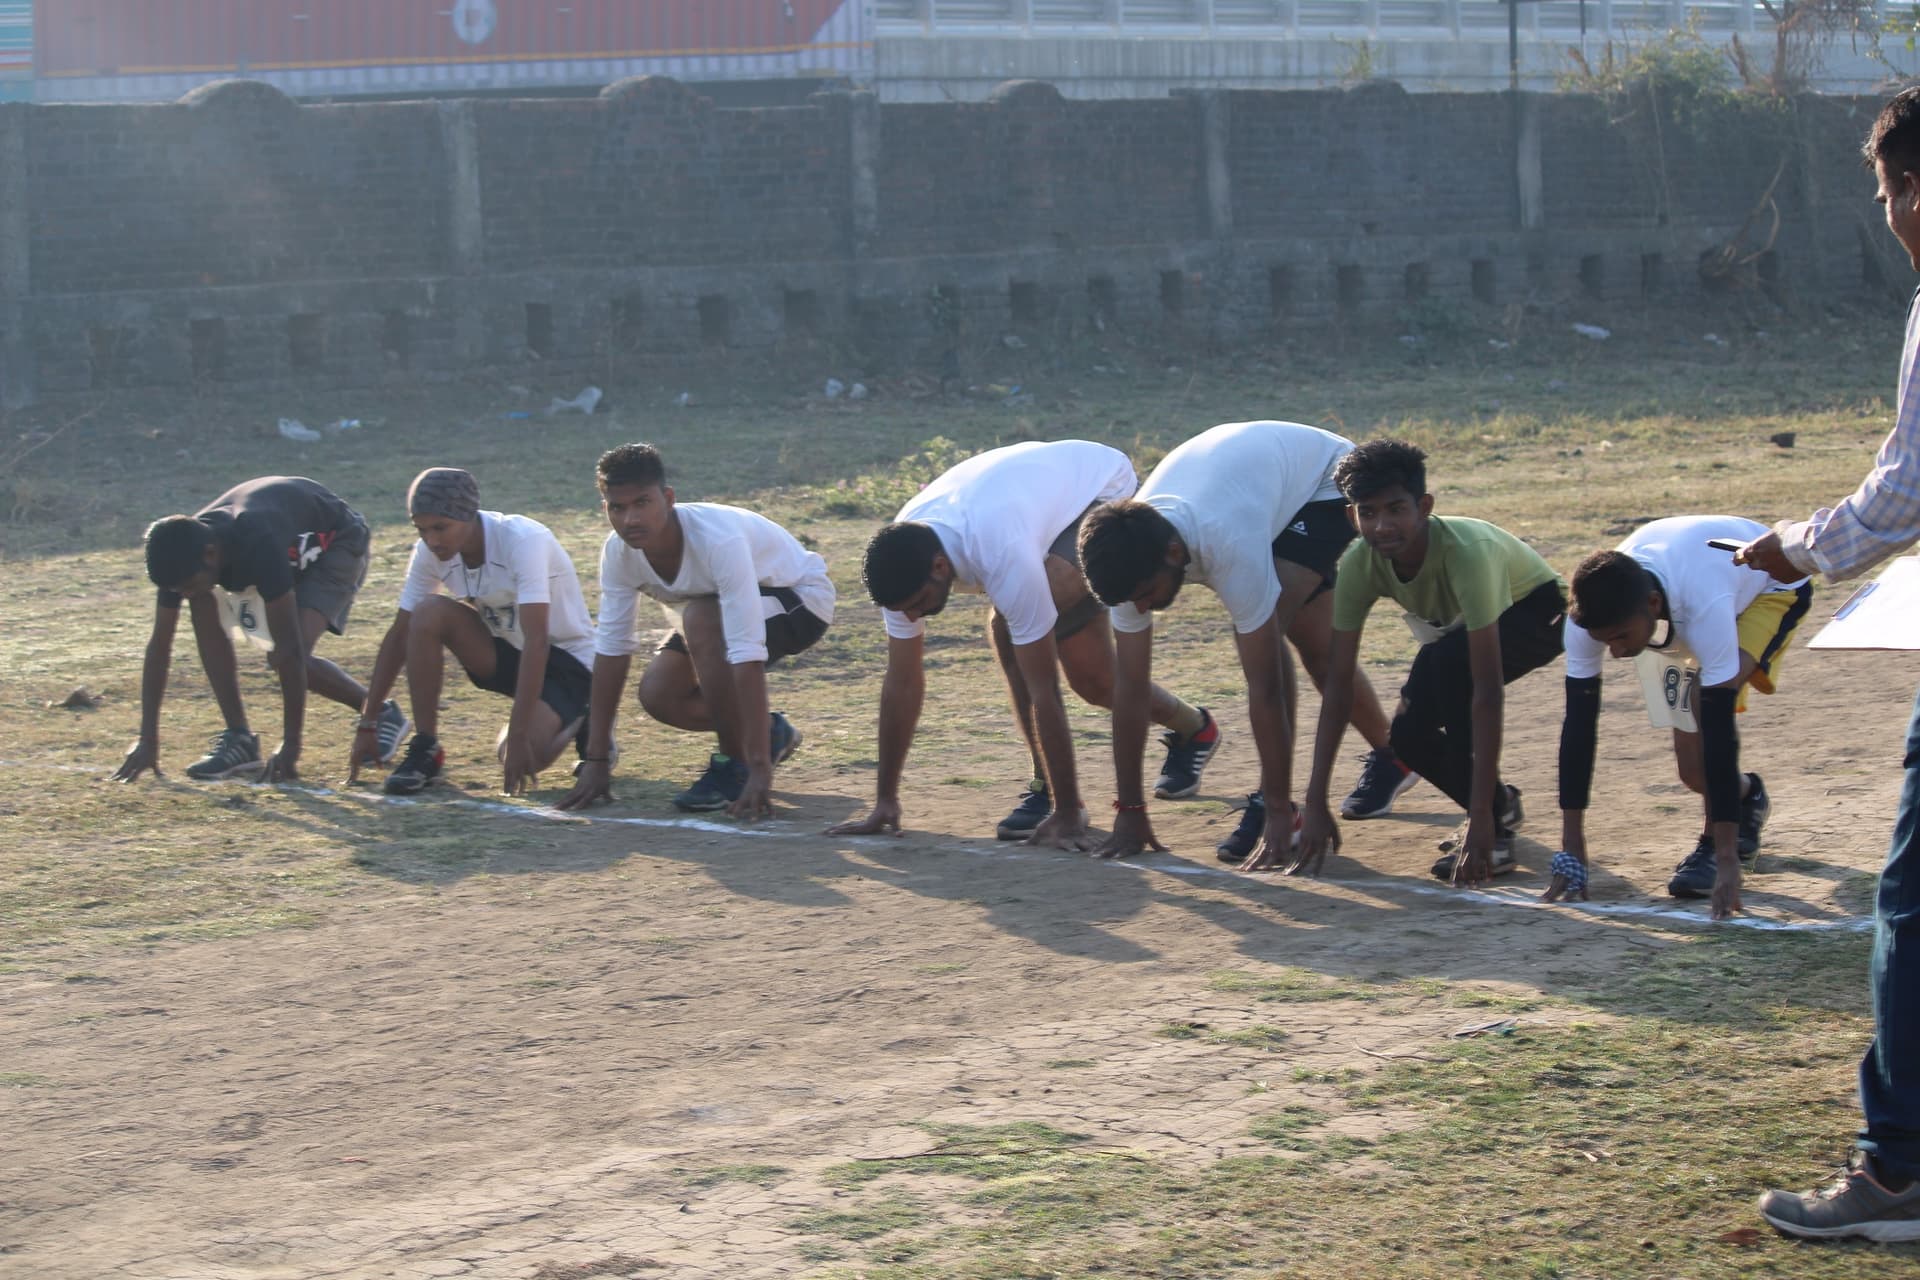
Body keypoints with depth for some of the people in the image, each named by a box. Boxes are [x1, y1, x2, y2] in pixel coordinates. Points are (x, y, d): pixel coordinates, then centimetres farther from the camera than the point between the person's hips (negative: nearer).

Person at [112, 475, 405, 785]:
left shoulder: (257, 547, -44)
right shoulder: (184, 554, -25)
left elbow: (289, 649, -40)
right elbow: (159, 644, -17)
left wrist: (291, 745, -38)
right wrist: (148, 741, -17)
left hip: (335, 542, -7)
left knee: (287, 657, -24)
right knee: (204, 611, -17)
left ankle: (382, 715, 0)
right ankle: (239, 740, -11)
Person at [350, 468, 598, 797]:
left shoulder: (523, 541, -30)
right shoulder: (430, 553, -12)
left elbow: (536, 640, -35)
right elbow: (400, 635, -4)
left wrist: (518, 736, -40)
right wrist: (366, 726, -7)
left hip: (568, 661, -6)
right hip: (503, 651, 6)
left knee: (520, 759, -30)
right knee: (428, 613, -22)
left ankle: (581, 722, 5)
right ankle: (425, 751, -12)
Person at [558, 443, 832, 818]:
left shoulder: (718, 540, -40)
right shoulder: (619, 551, -20)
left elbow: (747, 655, -44)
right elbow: (612, 645, -14)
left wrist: (759, 767, -47)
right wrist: (596, 760, -17)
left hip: (801, 599, -7)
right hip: (719, 607, 7)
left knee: (699, 619, -34)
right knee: (657, 694, -13)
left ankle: (735, 765, -19)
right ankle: (770, 731, 13)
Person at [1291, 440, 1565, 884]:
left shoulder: (1465, 551, -41)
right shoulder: (1358, 565, -26)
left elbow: (1487, 689, -42)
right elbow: (1338, 683, -21)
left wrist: (1480, 818, -44)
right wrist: (1315, 804, -25)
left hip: (1537, 613, -5)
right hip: (1459, 623, 6)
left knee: (1449, 659, -35)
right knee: (1409, 734, -17)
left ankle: (1493, 821, -20)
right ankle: (1500, 805, 14)